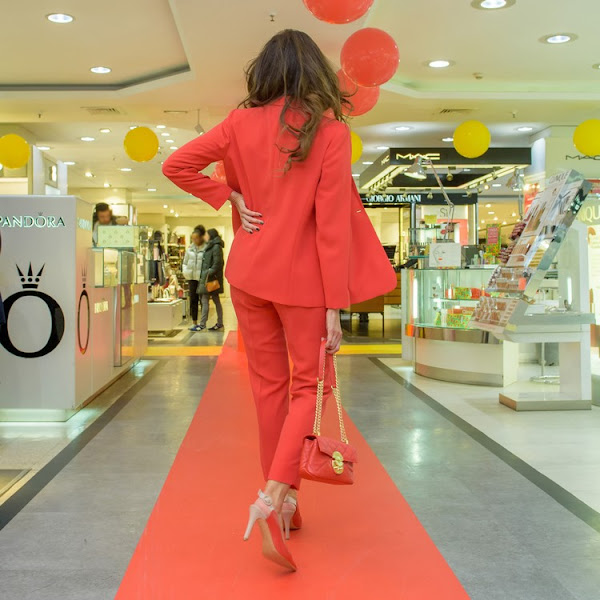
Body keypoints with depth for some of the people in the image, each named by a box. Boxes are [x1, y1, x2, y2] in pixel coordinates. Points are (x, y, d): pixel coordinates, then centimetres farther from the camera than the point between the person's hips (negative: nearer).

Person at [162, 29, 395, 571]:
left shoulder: (242, 123, 1)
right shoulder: (331, 130, -7)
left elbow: (177, 165, -3)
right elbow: (331, 223, -12)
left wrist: (231, 199, 2)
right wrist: (335, 304, -10)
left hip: (249, 271, 3)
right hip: (302, 277, -3)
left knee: (269, 386, 13)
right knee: (306, 385, 9)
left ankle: (286, 503, 23)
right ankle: (272, 497, -10)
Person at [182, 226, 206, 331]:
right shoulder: (190, 248, 9)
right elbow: (185, 262, 17)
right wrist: (185, 272, 7)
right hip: (192, 277, 5)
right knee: (193, 300, 5)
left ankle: (203, 323, 11)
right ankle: (195, 323, 11)